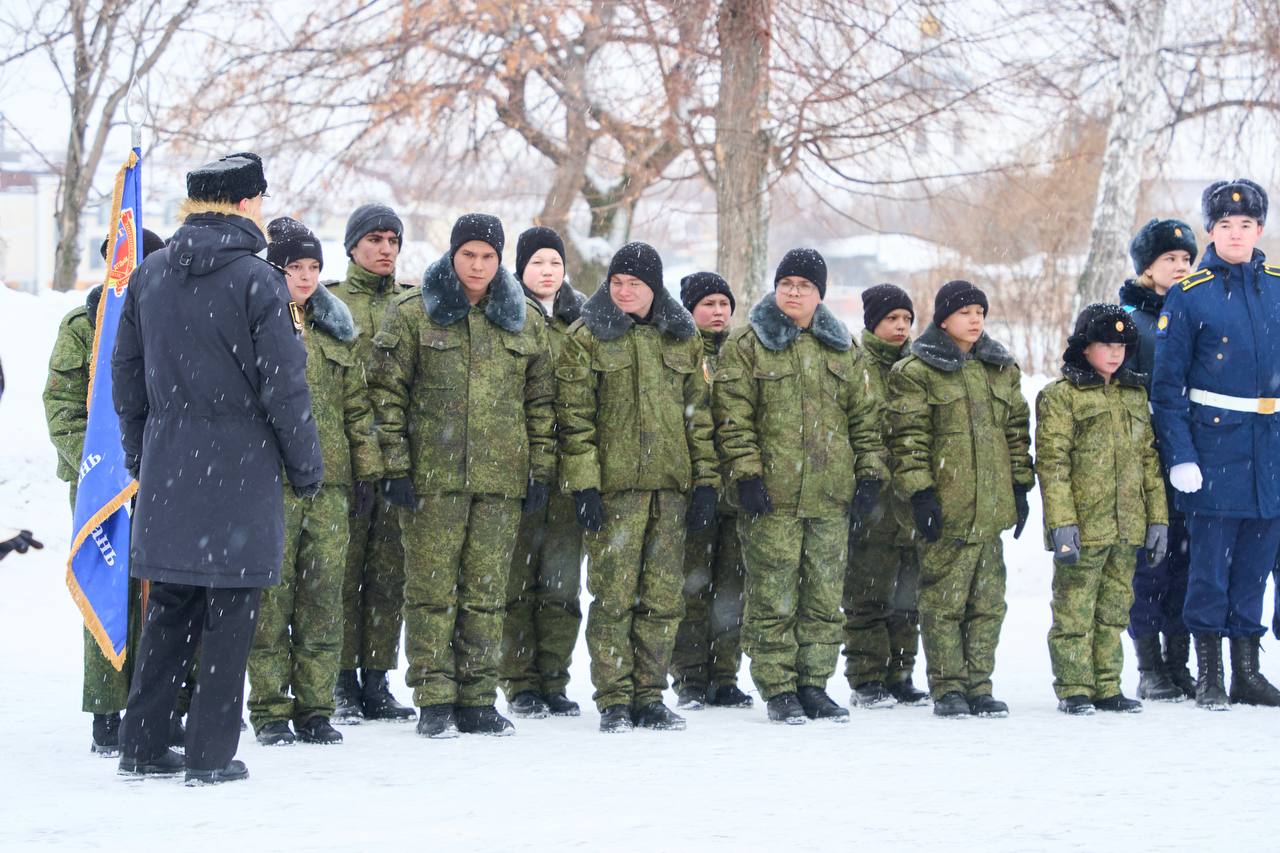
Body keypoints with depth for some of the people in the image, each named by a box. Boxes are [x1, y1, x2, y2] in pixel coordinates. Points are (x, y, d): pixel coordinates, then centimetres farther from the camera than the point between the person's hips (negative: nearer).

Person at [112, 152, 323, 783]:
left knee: (168, 610, 14)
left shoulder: (148, 275, 7)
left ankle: (143, 745, 16)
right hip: (240, 471, -6)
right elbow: (283, 384, -11)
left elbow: (125, 374, 12)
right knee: (229, 615, 1)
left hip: (167, 471, 6)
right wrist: (307, 467, -1)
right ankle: (212, 755, 3)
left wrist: (140, 456, 21)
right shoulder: (257, 281, -12)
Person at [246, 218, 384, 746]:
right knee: (271, 593, -3)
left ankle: (315, 707, 9)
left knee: (324, 594, 3)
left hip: (329, 483, 4)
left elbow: (357, 406, 18)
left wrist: (368, 471, 12)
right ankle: (270, 711, 3)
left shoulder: (334, 329, 15)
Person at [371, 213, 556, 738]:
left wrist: (541, 470, 7)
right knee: (432, 588, -2)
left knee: (487, 592, 5)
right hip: (432, 477, -3)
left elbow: (540, 401, 14)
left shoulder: (526, 321, 11)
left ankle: (478, 700, 11)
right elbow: (387, 394, -1)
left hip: (501, 478, 3)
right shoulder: (412, 315, 2)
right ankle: (434, 702, 3)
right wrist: (395, 468, -7)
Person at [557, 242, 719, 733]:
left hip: (671, 484, 4)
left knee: (664, 596, 3)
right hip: (613, 484, -4)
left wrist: (705, 481, 8)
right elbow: (575, 417, -3)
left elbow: (699, 415, 15)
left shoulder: (682, 340, 14)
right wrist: (583, 484, -11)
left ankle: (649, 696, 12)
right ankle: (614, 701, 0)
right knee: (614, 595, -7)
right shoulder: (587, 338, 3)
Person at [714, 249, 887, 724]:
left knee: (825, 596, 5)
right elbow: (734, 417, -4)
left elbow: (865, 418, 16)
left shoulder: (844, 350, 14)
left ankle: (814, 685, 14)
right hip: (772, 496, -4)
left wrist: (870, 475, 8)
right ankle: (778, 690, 4)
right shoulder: (747, 346, 2)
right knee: (774, 597, -3)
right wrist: (746, 474, -13)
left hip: (831, 497, 4)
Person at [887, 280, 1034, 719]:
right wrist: (919, 492, -13)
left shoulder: (1002, 369, 15)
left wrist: (1020, 485, 13)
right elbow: (908, 438, -7)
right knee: (944, 600, -3)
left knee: (988, 600, 6)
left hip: (990, 508, 5)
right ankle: (948, 688, 3)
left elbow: (1016, 431, 19)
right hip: (945, 508, -5)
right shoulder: (915, 373, -3)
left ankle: (978, 685, 13)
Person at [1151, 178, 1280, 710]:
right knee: (1210, 559, -2)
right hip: (1213, 442, -4)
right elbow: (1166, 383, -4)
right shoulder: (1189, 295, -3)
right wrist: (1179, 456, -10)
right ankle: (1208, 676, 7)